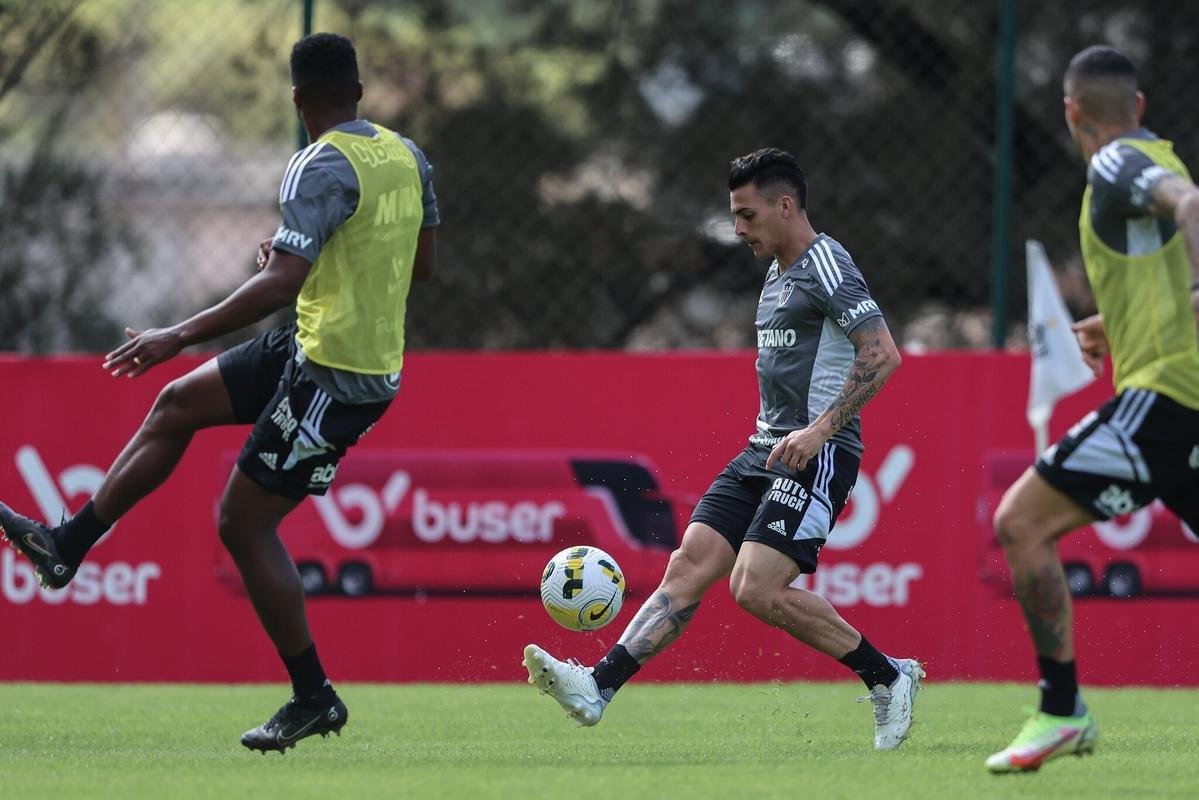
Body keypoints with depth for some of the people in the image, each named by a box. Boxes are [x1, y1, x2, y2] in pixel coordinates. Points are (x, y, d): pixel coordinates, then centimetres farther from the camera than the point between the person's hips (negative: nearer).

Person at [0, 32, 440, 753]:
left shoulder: (321, 169, -20)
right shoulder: (407, 155, 6)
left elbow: (282, 284, -29)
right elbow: (422, 265, 16)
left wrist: (179, 337, -27)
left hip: (333, 375, -9)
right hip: (374, 355, 9)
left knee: (244, 522, -1)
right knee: (178, 404, 16)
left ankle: (315, 699, 5)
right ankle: (68, 545, 19)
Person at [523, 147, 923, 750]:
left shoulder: (826, 265, -10)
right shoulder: (778, 274, 20)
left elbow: (883, 354, -19)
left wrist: (821, 429, -23)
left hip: (817, 454, -9)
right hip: (766, 451, 9)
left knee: (757, 589, -19)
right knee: (688, 566, -5)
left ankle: (888, 676, -4)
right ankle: (598, 686, -14)